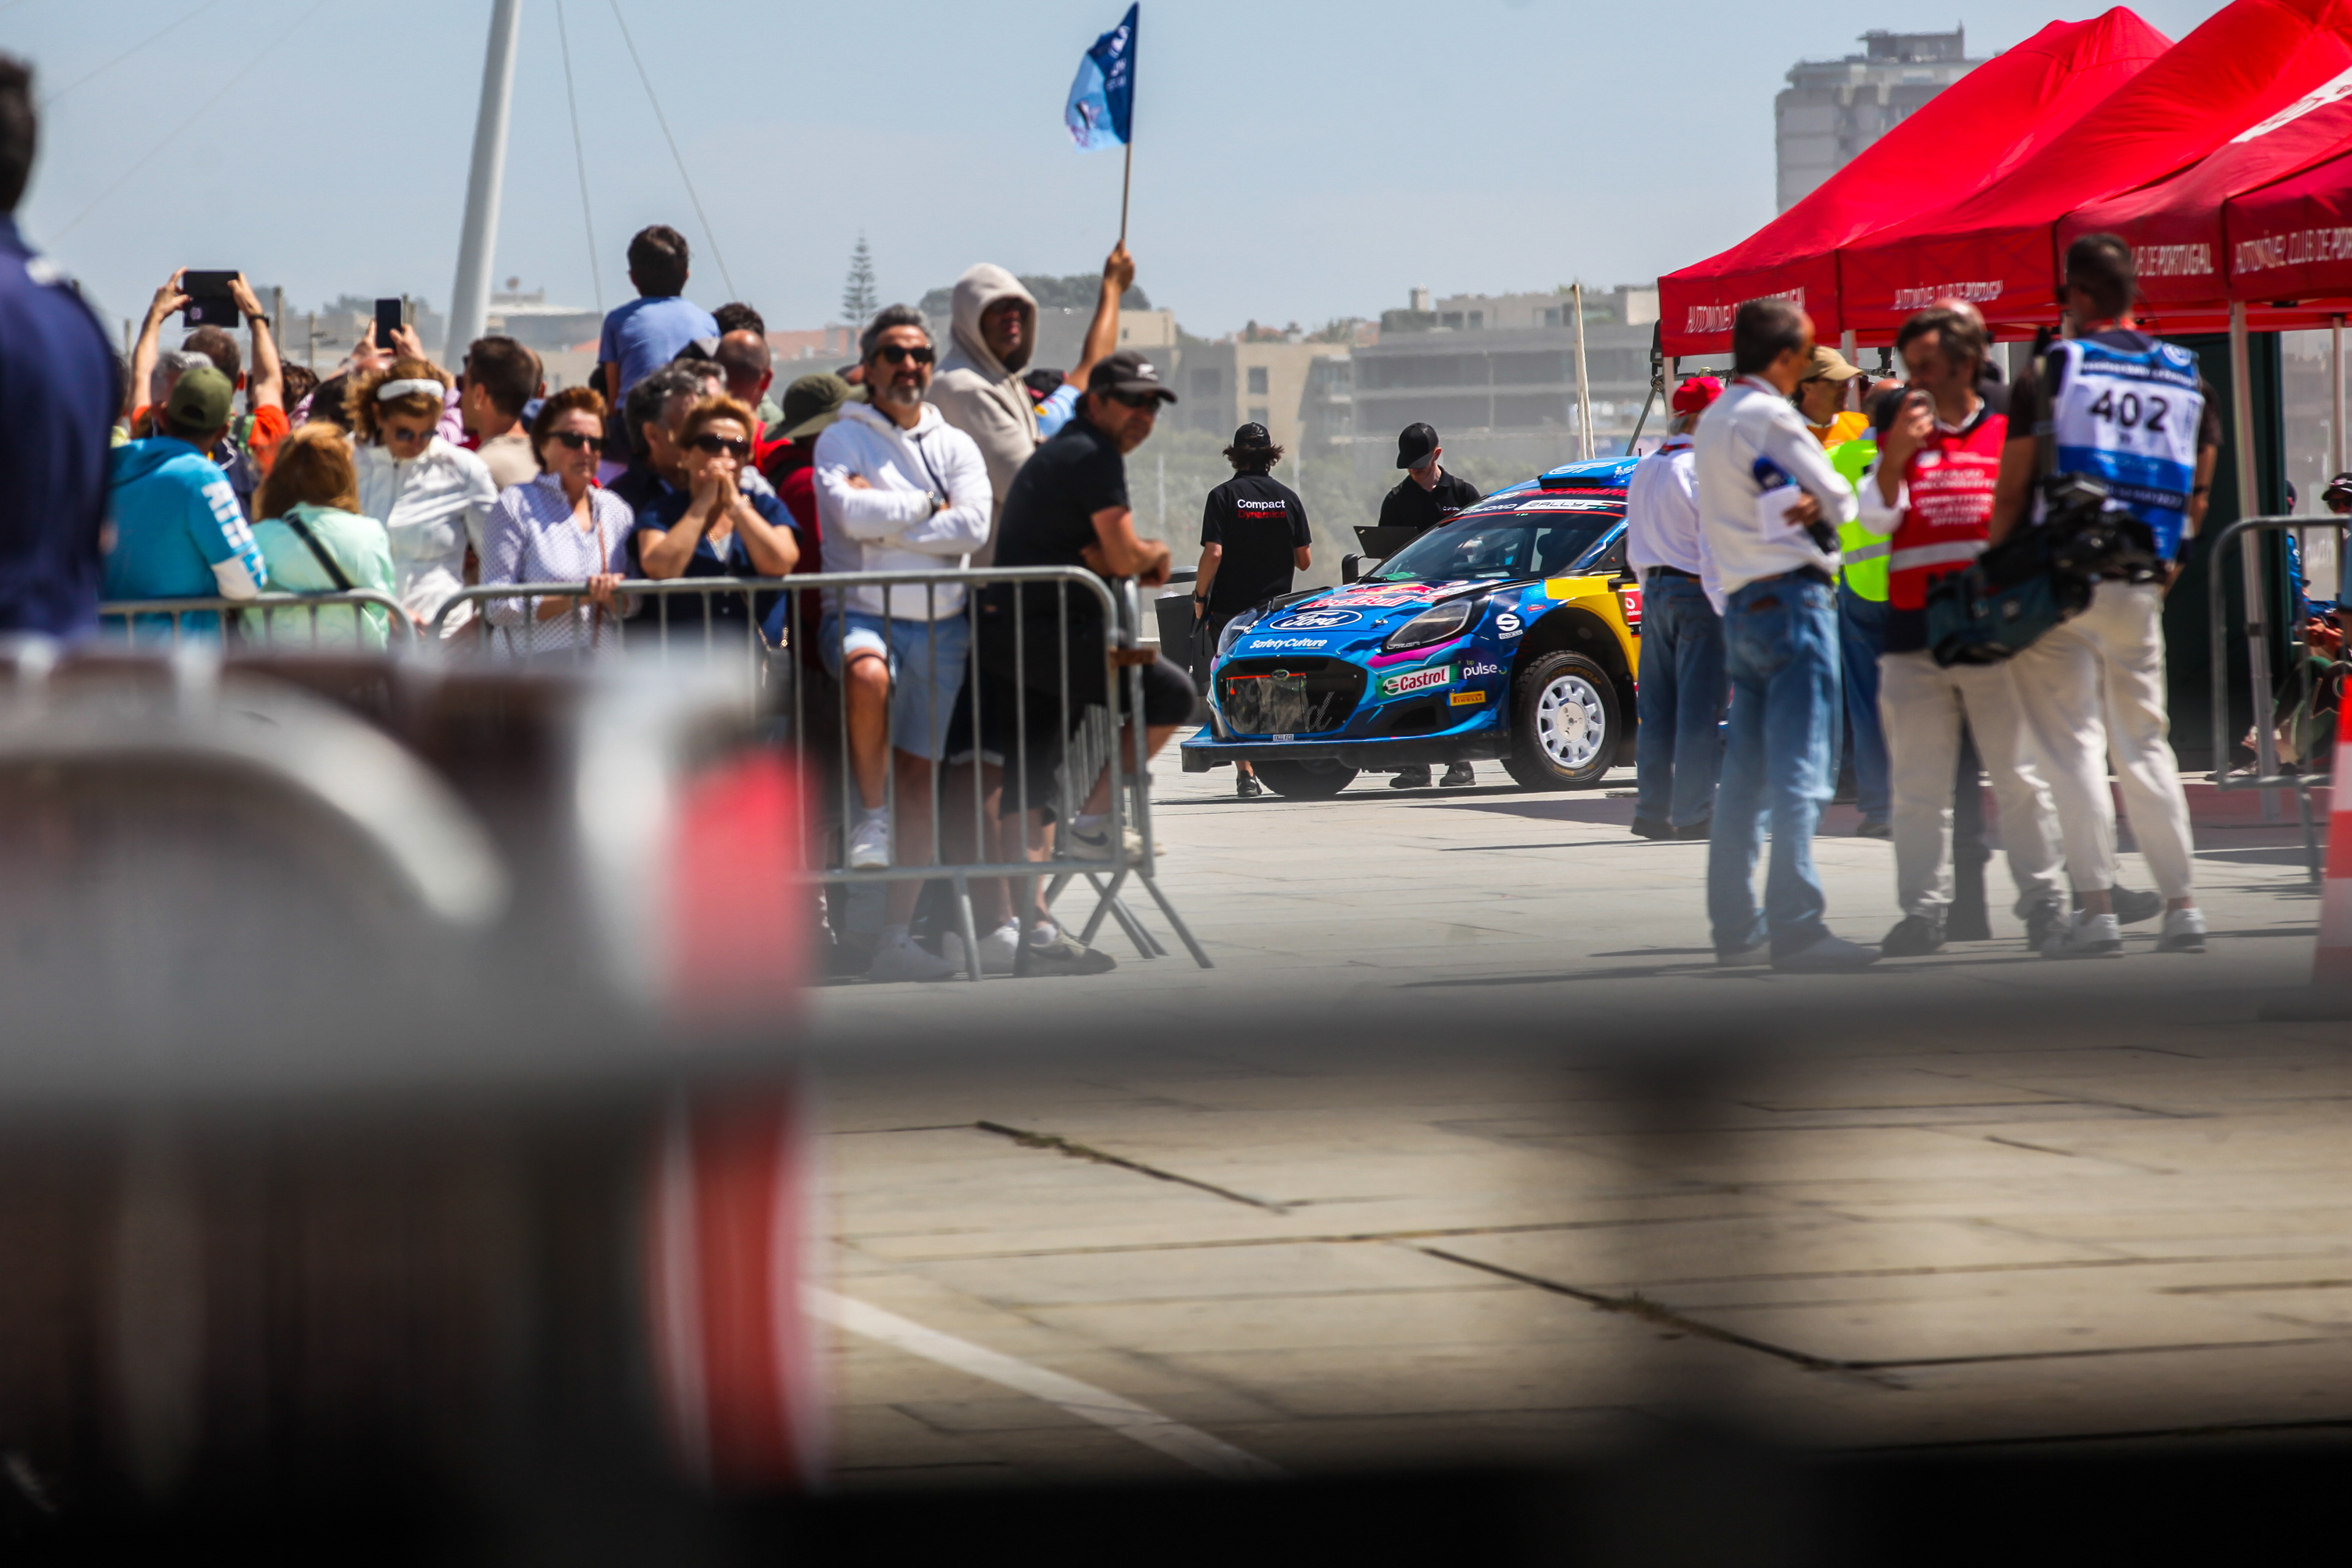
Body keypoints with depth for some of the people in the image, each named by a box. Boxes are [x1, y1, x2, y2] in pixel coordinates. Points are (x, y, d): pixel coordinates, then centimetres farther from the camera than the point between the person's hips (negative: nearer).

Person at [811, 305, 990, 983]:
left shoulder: (955, 446, 14)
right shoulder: (842, 439, 5)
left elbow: (973, 527, -3)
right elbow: (851, 513, -14)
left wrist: (882, 517, -6)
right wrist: (926, 508, -3)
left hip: (940, 623, 4)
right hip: (861, 613, -4)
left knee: (920, 777, 3)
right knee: (869, 672, -40)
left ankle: (896, 937, 7)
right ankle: (870, 813, -19)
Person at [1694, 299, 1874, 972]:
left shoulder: (1713, 420, 16)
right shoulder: (1770, 416, -12)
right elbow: (1839, 502, -8)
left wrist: (1807, 505, -1)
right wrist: (1820, 505, 13)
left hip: (1741, 601, 9)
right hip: (1792, 598, -9)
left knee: (1745, 773, 11)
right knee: (1798, 768, -11)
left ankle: (1735, 927, 14)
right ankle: (1794, 927, -15)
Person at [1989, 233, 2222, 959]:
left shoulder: (2054, 369, -6)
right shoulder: (2186, 376, 9)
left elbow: (2013, 491, -6)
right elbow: (2198, 495, 12)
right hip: (2140, 590, 5)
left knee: (2072, 742, -3)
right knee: (2144, 745, 13)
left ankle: (2096, 906, -9)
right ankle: (2182, 904, 9)